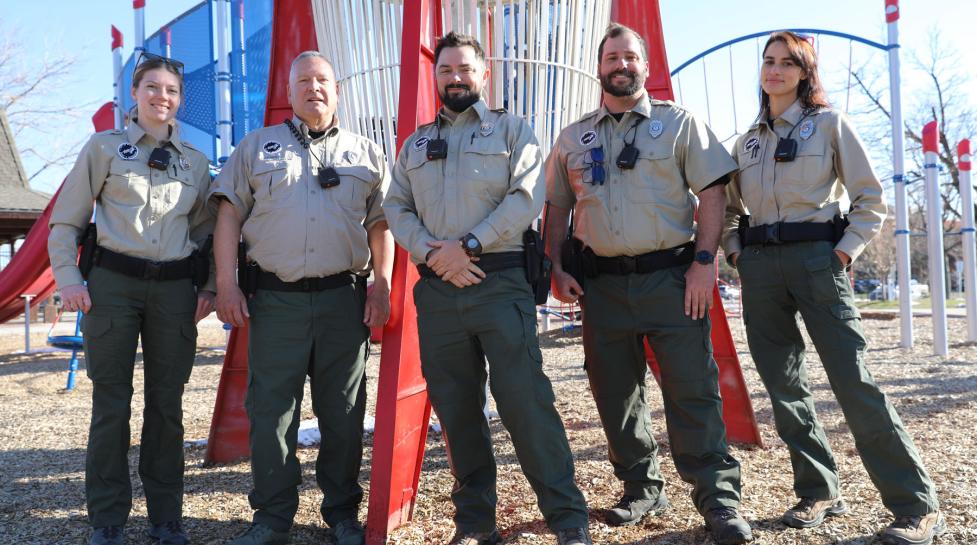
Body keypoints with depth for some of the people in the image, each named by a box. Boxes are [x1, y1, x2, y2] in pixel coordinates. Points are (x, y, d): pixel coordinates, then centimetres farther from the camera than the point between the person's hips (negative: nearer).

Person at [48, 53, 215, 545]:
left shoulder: (194, 161, 13)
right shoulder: (105, 147, 6)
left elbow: (206, 230, 16)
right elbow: (66, 220, 4)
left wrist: (208, 287, 6)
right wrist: (69, 281, -5)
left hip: (174, 288, 2)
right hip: (112, 283, -2)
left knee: (167, 403, 6)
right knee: (111, 402, 1)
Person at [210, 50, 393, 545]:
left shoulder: (365, 153, 14)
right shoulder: (257, 146, 13)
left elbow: (381, 223, 11)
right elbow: (229, 215, 8)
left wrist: (381, 286, -1)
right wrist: (226, 285, -2)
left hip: (344, 298, 0)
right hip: (274, 298, 0)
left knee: (343, 412, 6)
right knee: (270, 411, 2)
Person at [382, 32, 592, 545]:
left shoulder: (512, 129, 9)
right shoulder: (415, 143, 20)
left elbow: (527, 196, -5)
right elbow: (396, 208, 11)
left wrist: (469, 244, -12)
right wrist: (432, 252, -7)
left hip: (500, 283, -4)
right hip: (436, 291, 4)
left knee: (525, 400, -9)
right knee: (456, 408, 8)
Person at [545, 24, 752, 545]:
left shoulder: (679, 123, 5)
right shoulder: (572, 138, 13)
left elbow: (711, 192, 0)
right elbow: (556, 208, 15)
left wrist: (703, 262, -9)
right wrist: (555, 268, 4)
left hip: (670, 275, -3)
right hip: (601, 282, 3)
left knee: (693, 390, -4)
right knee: (615, 394, 9)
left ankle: (718, 497, 7)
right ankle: (642, 489, 26)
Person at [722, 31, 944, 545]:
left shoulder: (829, 124, 4)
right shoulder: (748, 140, 15)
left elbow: (870, 199, 3)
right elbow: (729, 207, 23)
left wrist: (845, 250, -8)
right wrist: (736, 252, 8)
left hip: (815, 258, -5)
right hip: (759, 267, 5)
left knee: (853, 382, -9)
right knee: (784, 387, 5)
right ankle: (819, 492, 18)